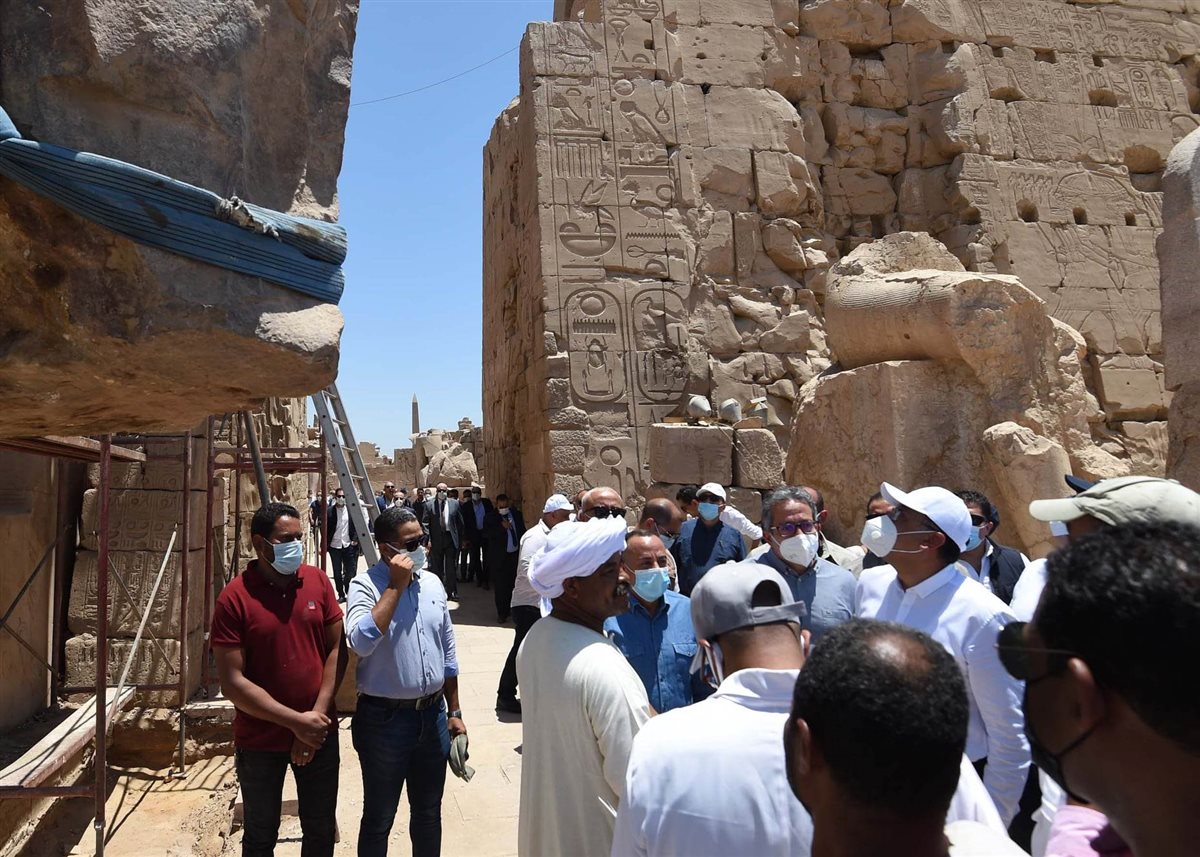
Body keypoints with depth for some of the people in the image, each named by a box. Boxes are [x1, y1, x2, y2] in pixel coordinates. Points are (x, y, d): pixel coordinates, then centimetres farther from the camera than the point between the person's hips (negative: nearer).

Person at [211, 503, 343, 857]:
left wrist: (317, 715, -11)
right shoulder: (234, 598, -15)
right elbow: (233, 682, -17)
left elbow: (337, 650, -1)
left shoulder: (318, 581, -5)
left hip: (319, 733, 3)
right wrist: (296, 721, -18)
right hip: (260, 740, -2)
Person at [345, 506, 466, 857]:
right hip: (385, 719, -5)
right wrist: (395, 585, -27)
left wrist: (454, 712, 13)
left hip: (432, 714, 5)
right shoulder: (366, 585, -14)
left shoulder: (433, 583, 4)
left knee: (428, 813, 20)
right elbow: (361, 642, -32)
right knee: (379, 819, 12)